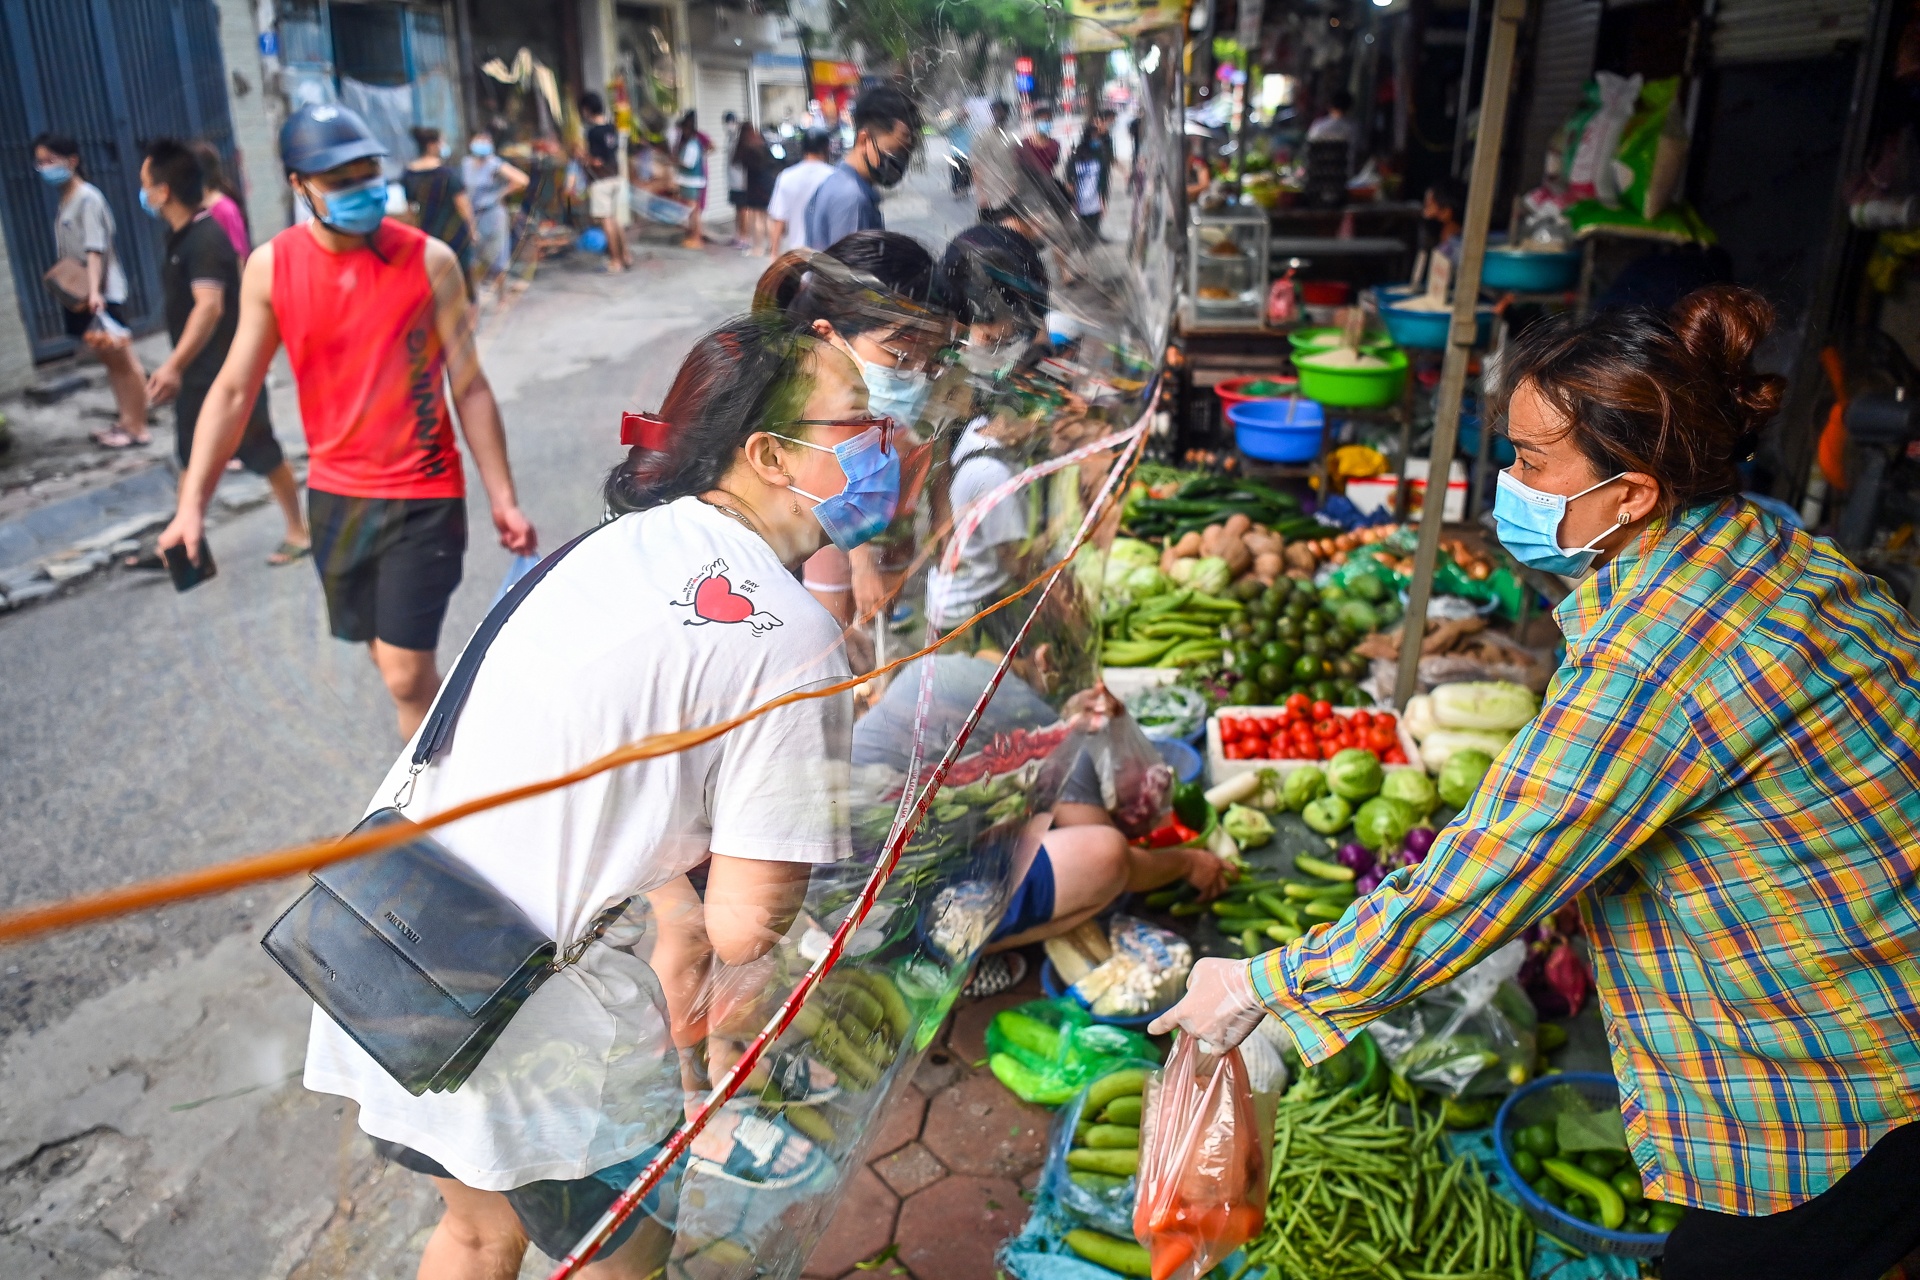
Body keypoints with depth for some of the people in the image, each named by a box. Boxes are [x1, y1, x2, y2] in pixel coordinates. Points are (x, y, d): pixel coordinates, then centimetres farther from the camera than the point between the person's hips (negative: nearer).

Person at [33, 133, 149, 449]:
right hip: (80, 295, 9)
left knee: (124, 361, -3)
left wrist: (94, 290, -30)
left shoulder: (88, 198, -12)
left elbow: (95, 249, -21)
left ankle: (138, 429, 1)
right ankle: (126, 421, 21)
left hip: (102, 294, -9)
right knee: (110, 360, 13)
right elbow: (71, 253, 15)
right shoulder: (66, 200, 14)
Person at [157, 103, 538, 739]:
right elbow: (234, 389, 1)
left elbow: (470, 387, -5)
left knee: (406, 674, -7)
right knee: (390, 656, 17)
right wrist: (192, 502, -5)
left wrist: (503, 499, -6)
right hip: (334, 495, 4)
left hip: (423, 496, -4)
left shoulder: (428, 260, -9)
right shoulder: (270, 267, -3)